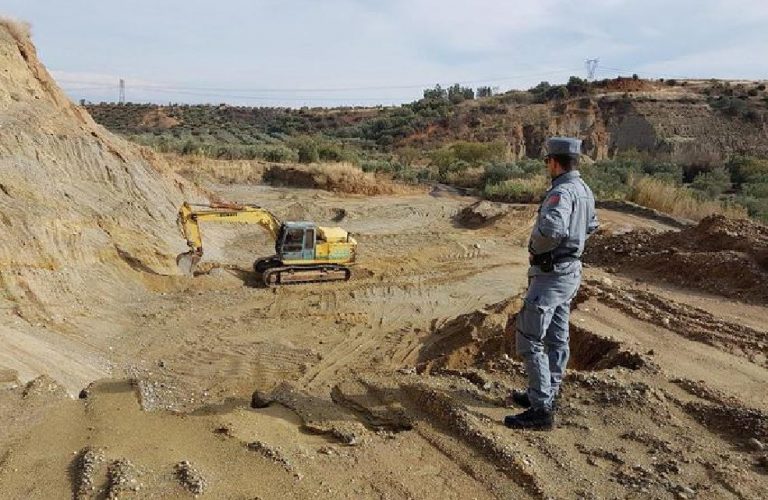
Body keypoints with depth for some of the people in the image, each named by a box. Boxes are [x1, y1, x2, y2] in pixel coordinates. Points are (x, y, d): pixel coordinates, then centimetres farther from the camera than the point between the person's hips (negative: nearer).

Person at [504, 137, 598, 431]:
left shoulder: (562, 192, -23)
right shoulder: (584, 190, 8)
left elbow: (552, 228, -42)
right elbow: (590, 226, 26)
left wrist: (537, 246, -22)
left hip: (550, 276, -10)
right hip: (569, 272, 10)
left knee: (528, 340, -4)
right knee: (556, 338, 17)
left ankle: (541, 410, -1)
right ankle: (547, 394, 31)